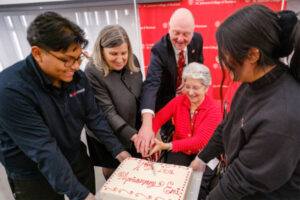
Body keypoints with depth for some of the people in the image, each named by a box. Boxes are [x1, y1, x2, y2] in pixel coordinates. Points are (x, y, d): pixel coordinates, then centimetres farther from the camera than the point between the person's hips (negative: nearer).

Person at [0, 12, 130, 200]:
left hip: (77, 159, 5)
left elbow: (94, 116, -2)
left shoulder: (78, 77, -9)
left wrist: (118, 149, -6)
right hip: (33, 176, -4)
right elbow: (43, 149, -30)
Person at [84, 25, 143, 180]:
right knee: (111, 167, 21)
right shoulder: (92, 72, -27)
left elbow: (140, 91, 2)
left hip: (135, 127, 5)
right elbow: (107, 112, -26)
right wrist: (133, 135, -31)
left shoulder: (132, 61, -9)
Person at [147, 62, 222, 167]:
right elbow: (158, 118, -14)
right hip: (180, 151, 2)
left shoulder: (214, 109, -13)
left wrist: (167, 146, -33)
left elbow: (200, 141, -22)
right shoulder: (179, 100, -4)